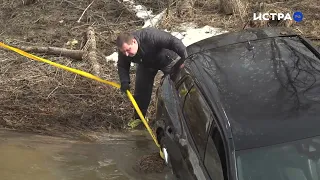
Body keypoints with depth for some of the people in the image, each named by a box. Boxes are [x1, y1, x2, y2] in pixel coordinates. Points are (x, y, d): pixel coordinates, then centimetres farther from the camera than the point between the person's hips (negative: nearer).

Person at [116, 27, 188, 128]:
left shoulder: (150, 36, -46)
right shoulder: (124, 49, -25)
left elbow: (174, 42, -44)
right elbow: (122, 66, -9)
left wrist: (185, 59, -48)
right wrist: (124, 82, -25)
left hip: (167, 60, -4)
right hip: (146, 64, 4)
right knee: (141, 89, -2)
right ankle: (138, 118, 12)